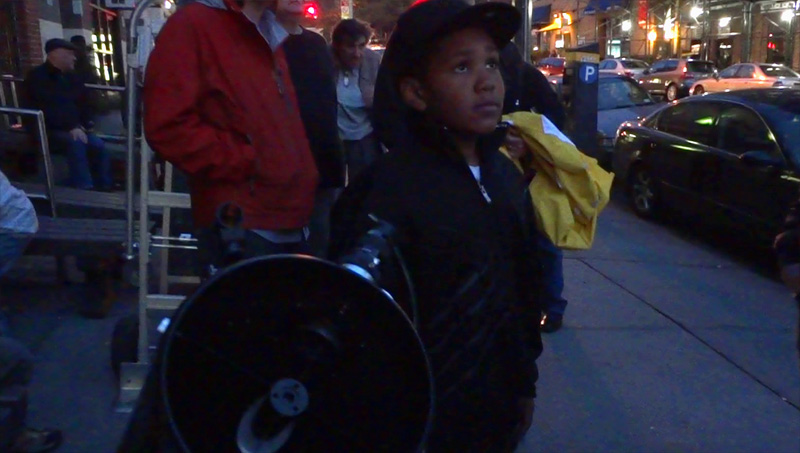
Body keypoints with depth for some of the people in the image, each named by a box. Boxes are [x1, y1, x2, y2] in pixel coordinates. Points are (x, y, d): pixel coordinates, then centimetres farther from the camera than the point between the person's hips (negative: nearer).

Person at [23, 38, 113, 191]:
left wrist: (86, 122, 5)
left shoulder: (72, 77, 15)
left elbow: (85, 102, 25)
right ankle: (84, 188, -38)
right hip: (48, 129, -6)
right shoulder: (37, 77, -7)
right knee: (75, 142, -34)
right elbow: (45, 109, -19)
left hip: (74, 128, 6)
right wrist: (70, 127, -28)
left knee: (98, 145, -19)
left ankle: (104, 187, -15)